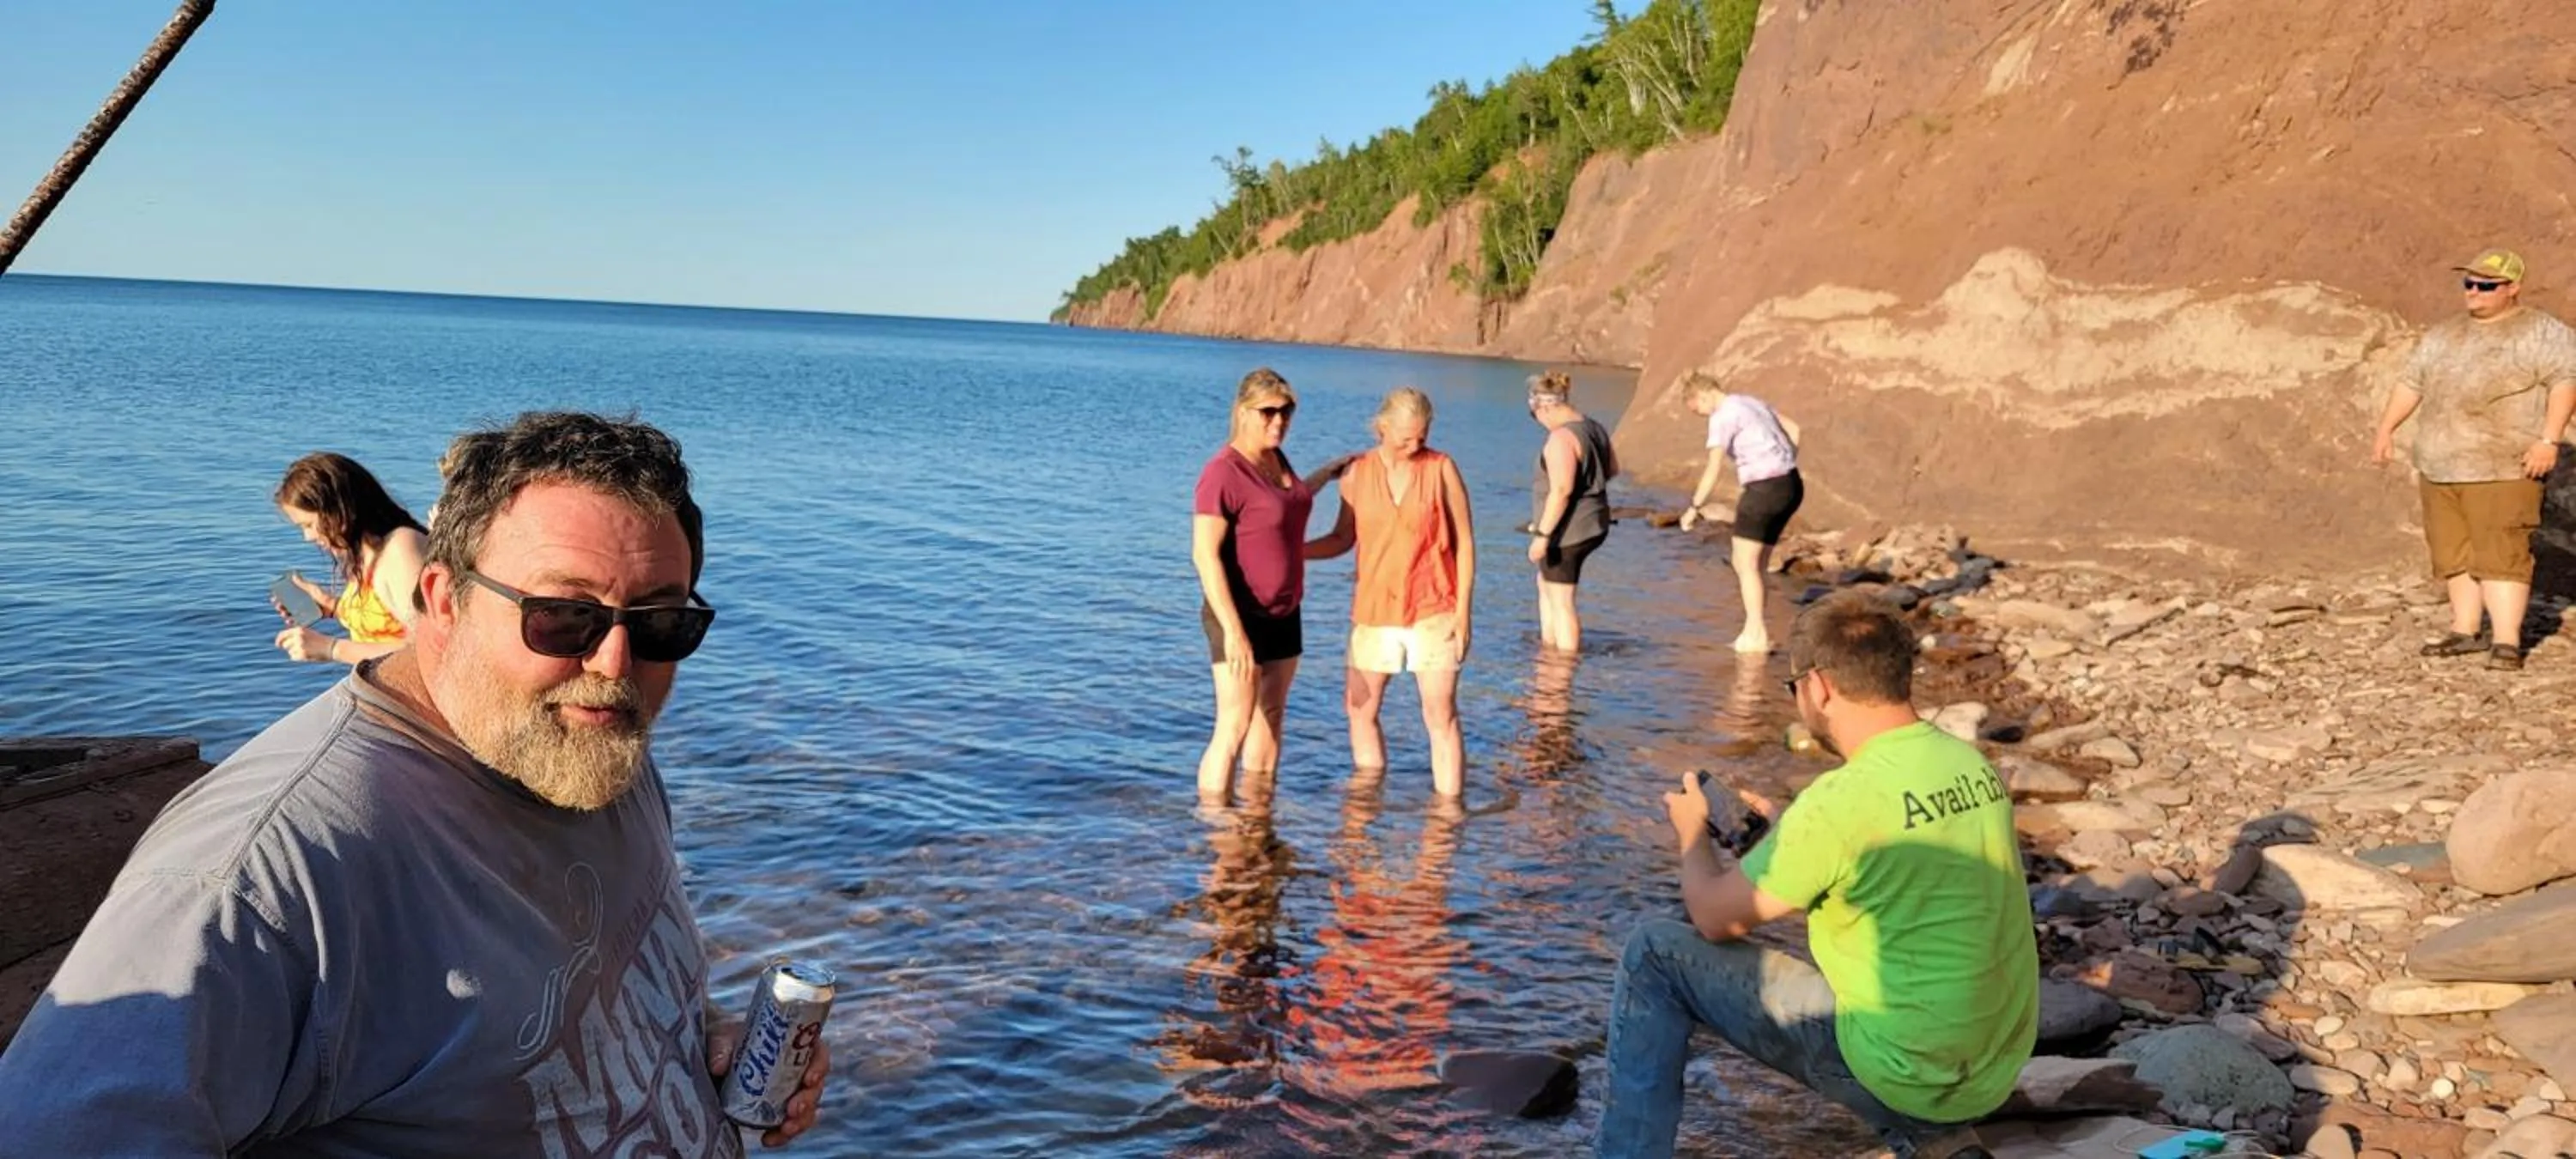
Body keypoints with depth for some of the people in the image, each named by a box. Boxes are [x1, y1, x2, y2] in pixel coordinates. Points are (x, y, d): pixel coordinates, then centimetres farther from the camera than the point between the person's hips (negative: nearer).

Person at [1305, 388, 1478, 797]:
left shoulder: (1441, 468, -6)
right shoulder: (1357, 472, 0)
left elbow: (1465, 541, -4)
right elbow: (1343, 538, 7)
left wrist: (1464, 609, -8)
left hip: (1432, 610, -3)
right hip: (1374, 609, 3)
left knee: (1441, 715, -3)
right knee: (1360, 708, 9)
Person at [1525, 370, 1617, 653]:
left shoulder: (1561, 438, -22)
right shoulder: (1595, 428, 7)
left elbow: (1561, 491, -29)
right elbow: (1612, 469, 21)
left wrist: (1542, 534, -26)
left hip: (1567, 530, -10)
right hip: (1595, 524, 10)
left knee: (1562, 602, 1)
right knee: (1546, 583, 28)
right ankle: (1548, 646, 36)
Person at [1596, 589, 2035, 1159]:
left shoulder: (1843, 799, -21)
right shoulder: (1972, 763, 1)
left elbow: (1715, 918, -8)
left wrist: (1692, 832, 11)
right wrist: (1783, 831, 20)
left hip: (1905, 1074, -7)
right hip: (1996, 1072, 8)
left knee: (1655, 954, 0)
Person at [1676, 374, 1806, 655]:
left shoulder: (1723, 417, -11)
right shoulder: (1751, 403, 16)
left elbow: (1714, 469, -17)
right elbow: (1793, 430, 23)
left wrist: (1693, 508, -12)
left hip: (1765, 489, -9)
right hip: (1790, 486, 9)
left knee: (1747, 564, 0)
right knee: (1755, 562, 14)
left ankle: (1756, 634, 0)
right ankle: (1757, 630, 15)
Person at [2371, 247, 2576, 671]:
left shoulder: (2542, 333, -2)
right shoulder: (2444, 333, 17)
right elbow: (2411, 382, 21)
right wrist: (2386, 430, 12)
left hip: (2503, 471, -6)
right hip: (2440, 466, 6)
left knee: (2500, 553, -10)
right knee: (2454, 552, 9)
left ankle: (2506, 641, -9)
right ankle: (2465, 631, 18)